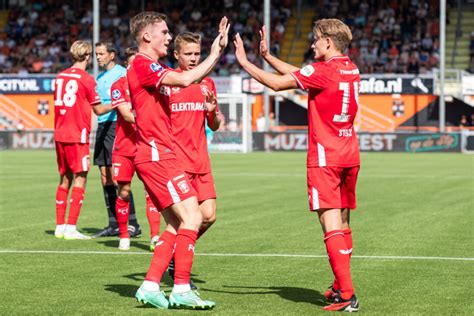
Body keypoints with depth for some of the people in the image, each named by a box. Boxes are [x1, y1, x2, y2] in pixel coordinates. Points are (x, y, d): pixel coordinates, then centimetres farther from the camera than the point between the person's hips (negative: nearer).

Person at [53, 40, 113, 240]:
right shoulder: (86, 79, -9)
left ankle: (60, 227, 15)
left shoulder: (60, 77, 9)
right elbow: (98, 110, -4)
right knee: (79, 179, -3)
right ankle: (71, 229, -9)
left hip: (60, 135, 7)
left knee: (65, 179, 14)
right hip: (78, 136, -7)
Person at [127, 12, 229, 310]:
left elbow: (191, 77, 25)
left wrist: (217, 53, 14)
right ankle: (182, 290, -12)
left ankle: (150, 286, 9)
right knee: (191, 217, -12)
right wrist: (216, 54, -15)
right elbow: (184, 80, -25)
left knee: (177, 225, 10)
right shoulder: (142, 64, -12)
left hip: (158, 155, 10)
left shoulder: (155, 67, 18)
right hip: (157, 154, -10)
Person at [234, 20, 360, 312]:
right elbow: (298, 74, 19)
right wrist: (267, 56, 21)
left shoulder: (323, 70, -13)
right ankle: (340, 286, 26)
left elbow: (277, 83, -11)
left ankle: (346, 295, -16)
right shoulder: (351, 70, 11)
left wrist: (245, 62, 0)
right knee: (343, 223, 16)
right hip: (350, 156, 8)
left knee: (332, 225, -10)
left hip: (325, 157, -8)